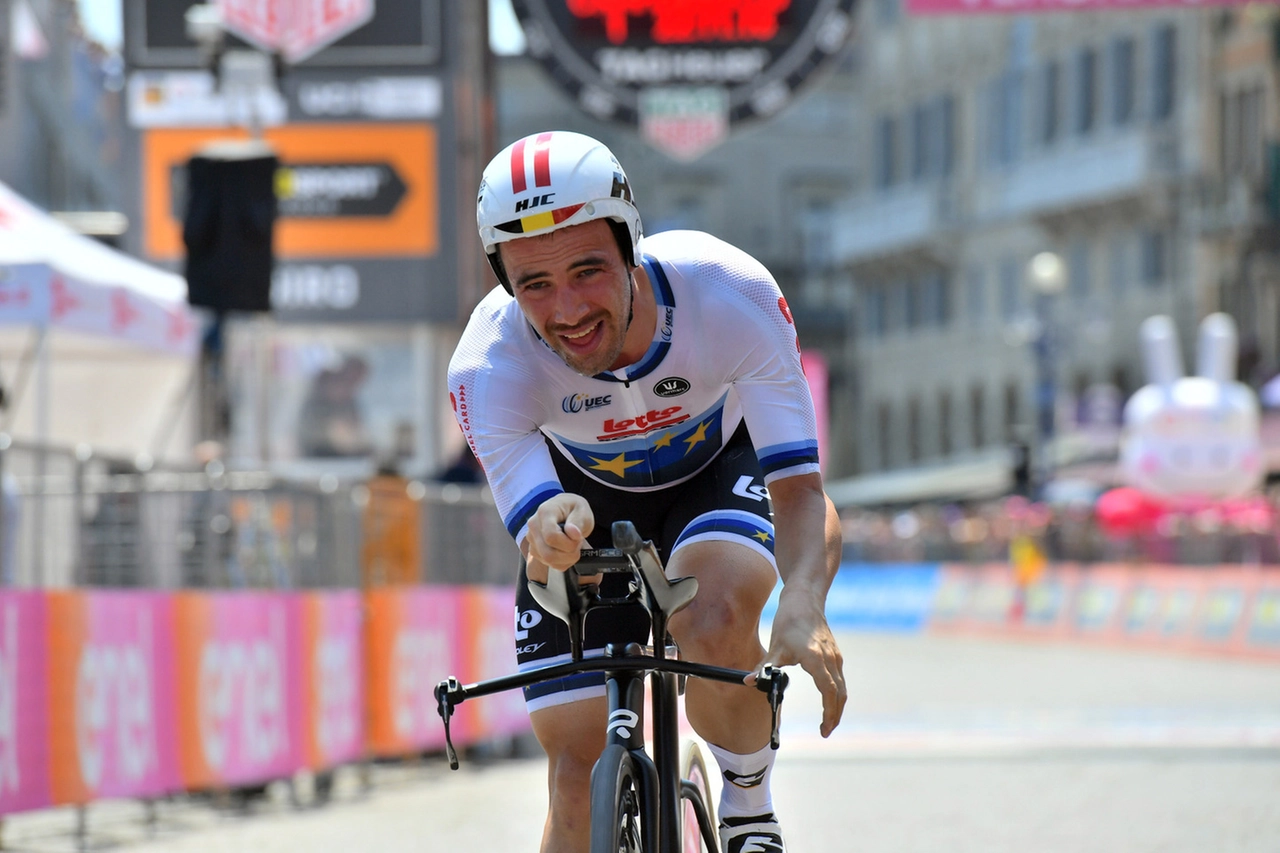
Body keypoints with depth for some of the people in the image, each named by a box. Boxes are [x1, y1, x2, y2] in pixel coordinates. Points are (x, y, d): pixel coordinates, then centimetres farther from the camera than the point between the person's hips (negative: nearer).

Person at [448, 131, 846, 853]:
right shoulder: (486, 368, -34)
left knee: (714, 625, -34)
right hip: (590, 499, 1)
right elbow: (535, 540, -38)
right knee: (580, 774, -7)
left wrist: (804, 611, -57)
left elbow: (802, 492, -36)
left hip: (719, 466, -1)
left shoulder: (733, 295, -35)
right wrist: (551, 539, -65)